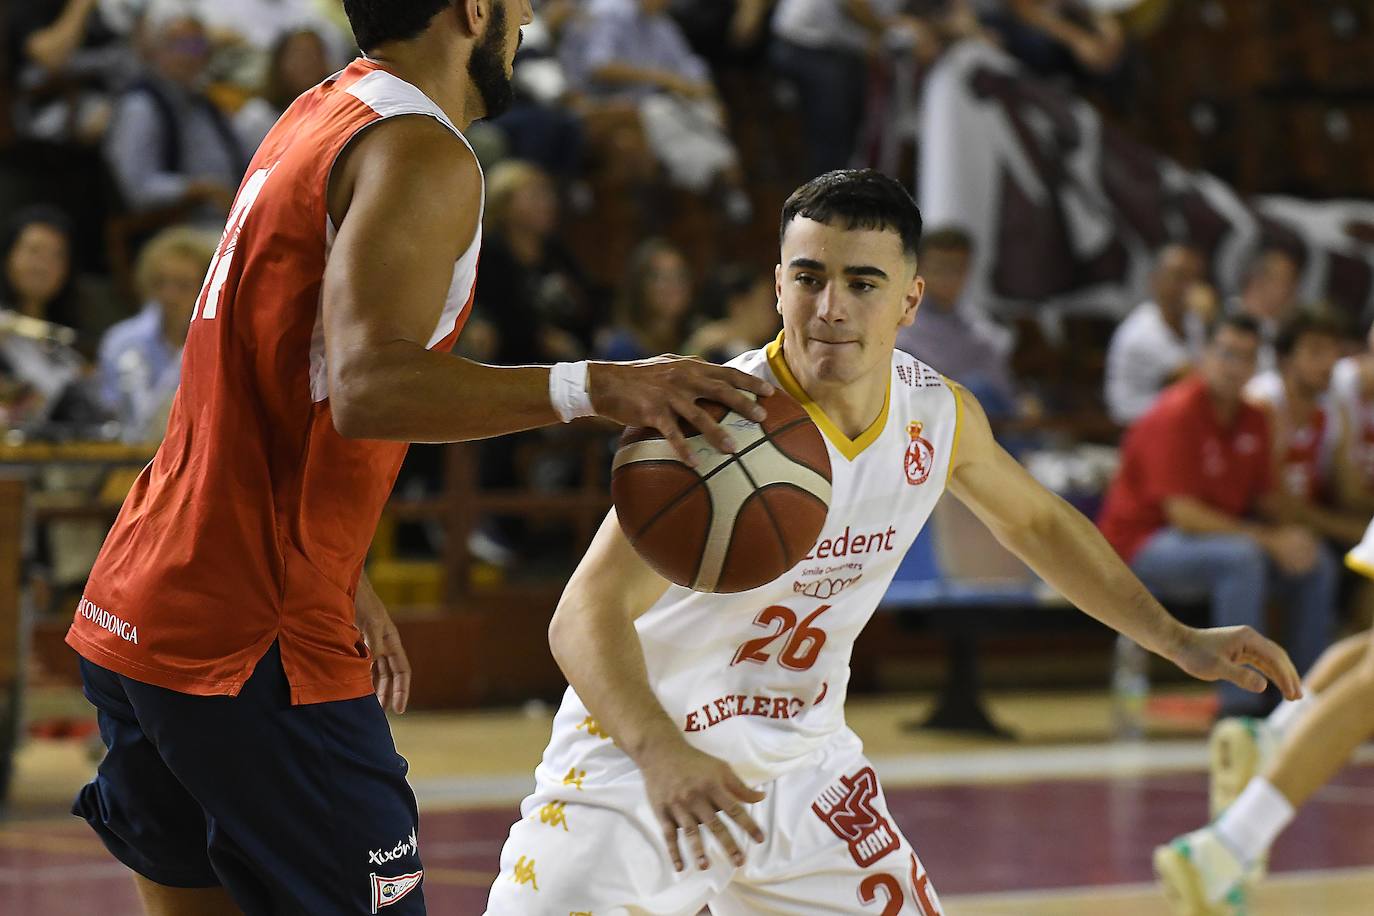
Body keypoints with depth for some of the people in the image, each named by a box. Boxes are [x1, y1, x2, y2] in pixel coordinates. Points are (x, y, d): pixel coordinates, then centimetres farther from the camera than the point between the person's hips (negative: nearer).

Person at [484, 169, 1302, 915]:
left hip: (800, 760, 6)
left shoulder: (939, 416, -5)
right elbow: (587, 614, -34)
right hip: (640, 757, -6)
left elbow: (1034, 520, 18)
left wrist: (1177, 639, 15)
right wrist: (662, 756, -51)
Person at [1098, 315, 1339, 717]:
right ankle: (1239, 706, -33)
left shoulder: (1252, 419, 5)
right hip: (1141, 545, -8)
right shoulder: (1176, 414, -20)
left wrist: (1295, 531, -12)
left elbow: (1268, 495, 12)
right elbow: (1183, 512, -26)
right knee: (1241, 558, -35)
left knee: (1317, 563, -4)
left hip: (1220, 532, 8)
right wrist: (1269, 539, -28)